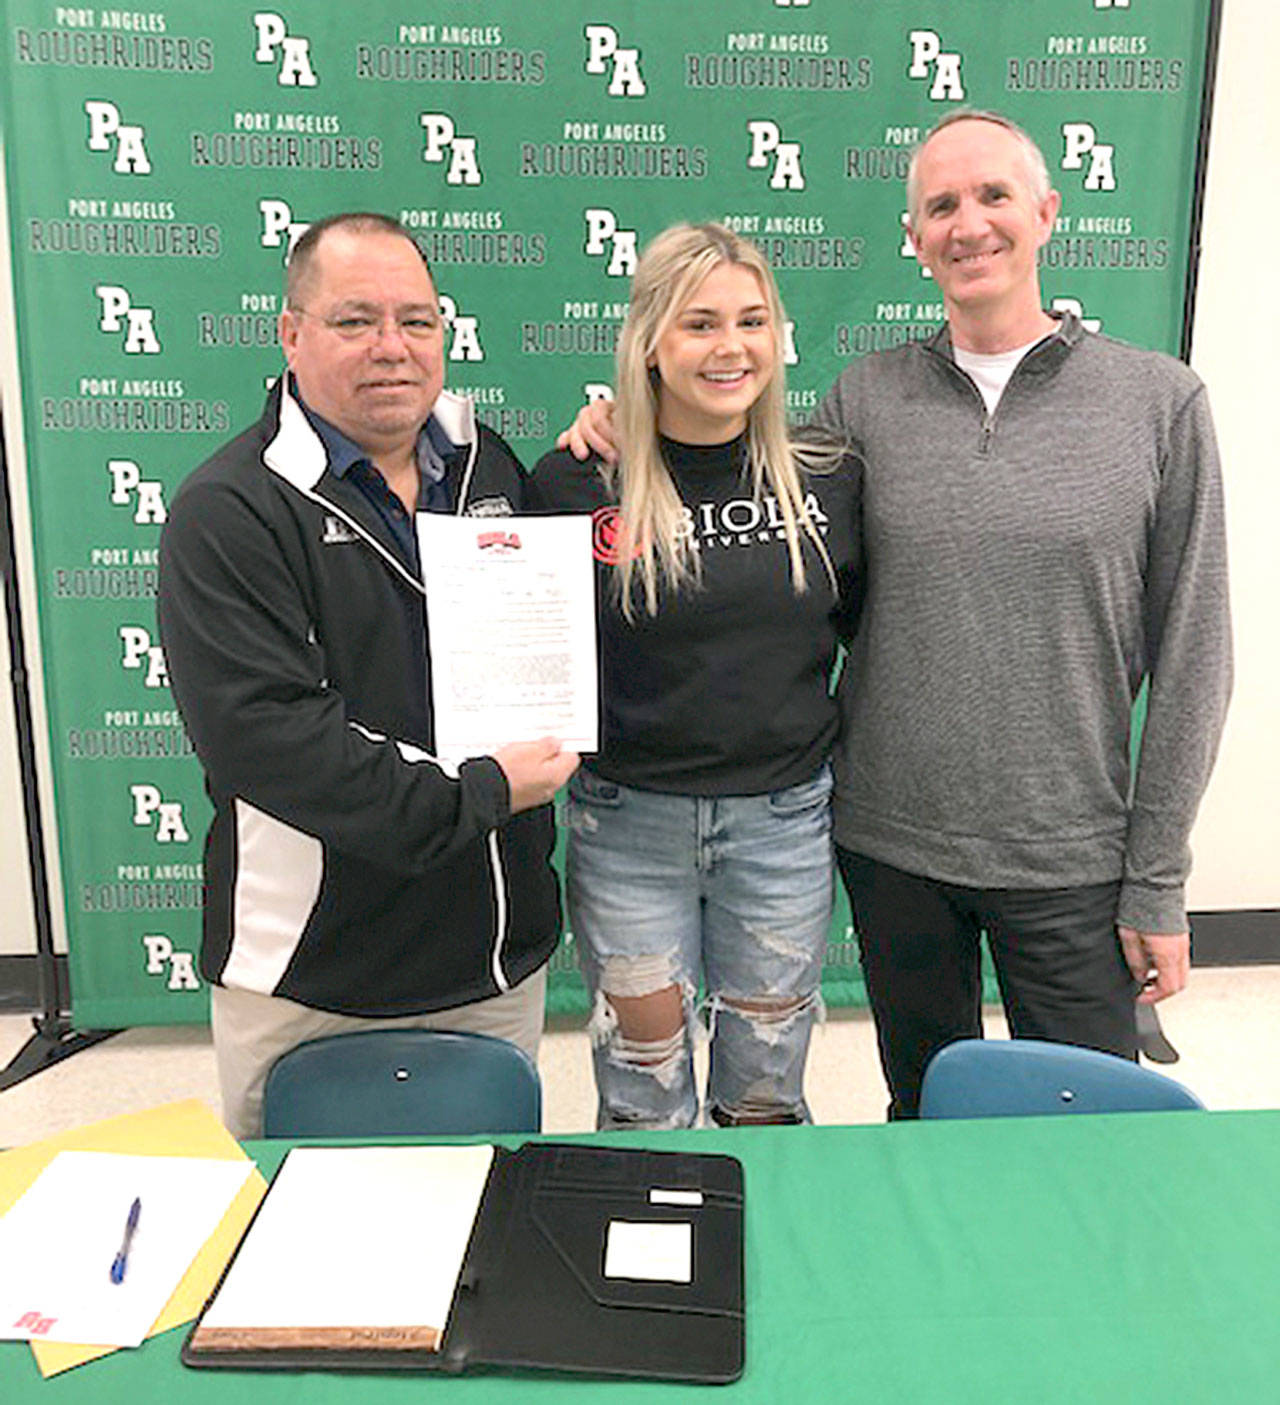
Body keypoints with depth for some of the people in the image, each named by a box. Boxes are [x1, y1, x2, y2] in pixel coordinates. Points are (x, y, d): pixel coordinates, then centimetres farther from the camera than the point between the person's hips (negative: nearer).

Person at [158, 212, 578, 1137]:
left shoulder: (489, 464, 6)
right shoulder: (228, 512, -13)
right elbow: (260, 734, -23)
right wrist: (473, 794, -22)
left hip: (500, 954, 5)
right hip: (311, 984, -4)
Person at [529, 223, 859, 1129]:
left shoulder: (827, 477, -1)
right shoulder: (578, 484, -8)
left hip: (786, 819, 2)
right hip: (628, 823, -2)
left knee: (767, 1095, 19)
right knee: (643, 1098, 14)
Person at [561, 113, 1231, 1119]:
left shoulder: (1160, 402, -3)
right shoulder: (869, 398, 1)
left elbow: (1190, 653, -2)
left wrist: (1159, 882, -3)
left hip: (1070, 857, -1)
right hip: (890, 845, 2)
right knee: (926, 1118, 20)